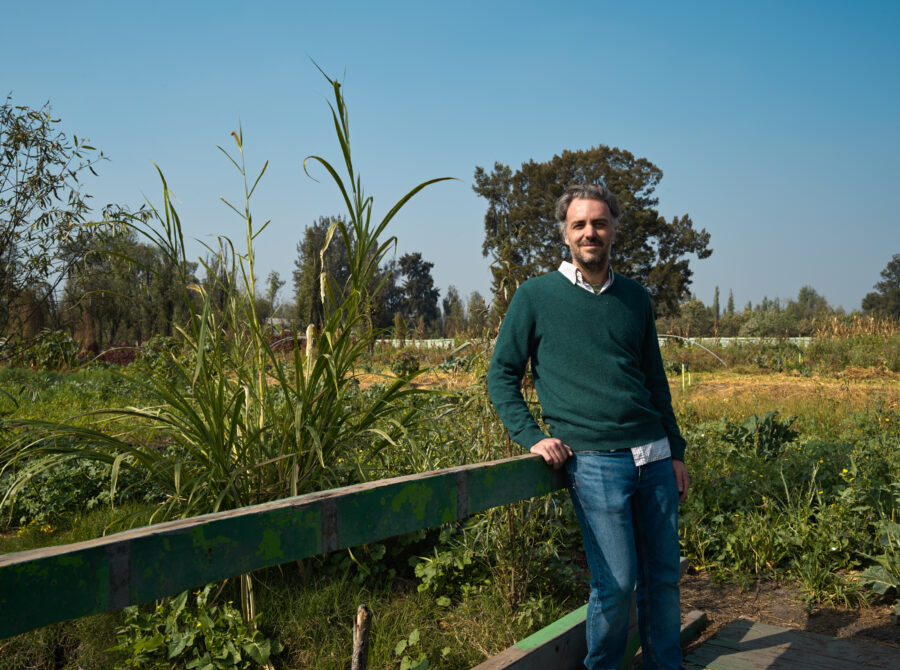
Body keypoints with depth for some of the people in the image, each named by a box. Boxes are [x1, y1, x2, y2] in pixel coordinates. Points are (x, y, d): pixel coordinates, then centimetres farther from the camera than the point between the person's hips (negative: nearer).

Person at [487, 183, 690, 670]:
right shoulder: (536, 296, 0)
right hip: (594, 461, -4)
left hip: (654, 456, 5)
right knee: (617, 583, -2)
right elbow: (501, 374, 3)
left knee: (663, 577, 12)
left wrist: (676, 452, 17)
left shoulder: (635, 298, 13)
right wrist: (531, 437, -9)